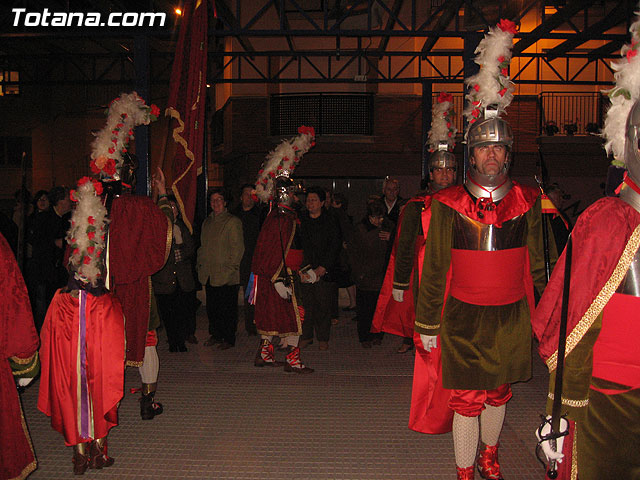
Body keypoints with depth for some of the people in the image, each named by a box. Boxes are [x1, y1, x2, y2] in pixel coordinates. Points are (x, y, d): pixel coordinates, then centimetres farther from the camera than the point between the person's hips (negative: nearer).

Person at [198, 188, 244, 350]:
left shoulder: (233, 221, -5)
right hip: (209, 274, 7)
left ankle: (228, 339, 11)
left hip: (226, 275, -6)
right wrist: (200, 264, 13)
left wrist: (229, 268, -14)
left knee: (227, 309, 0)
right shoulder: (207, 222, 17)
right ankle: (215, 335, 27)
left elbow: (238, 248, -9)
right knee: (211, 307, 13)